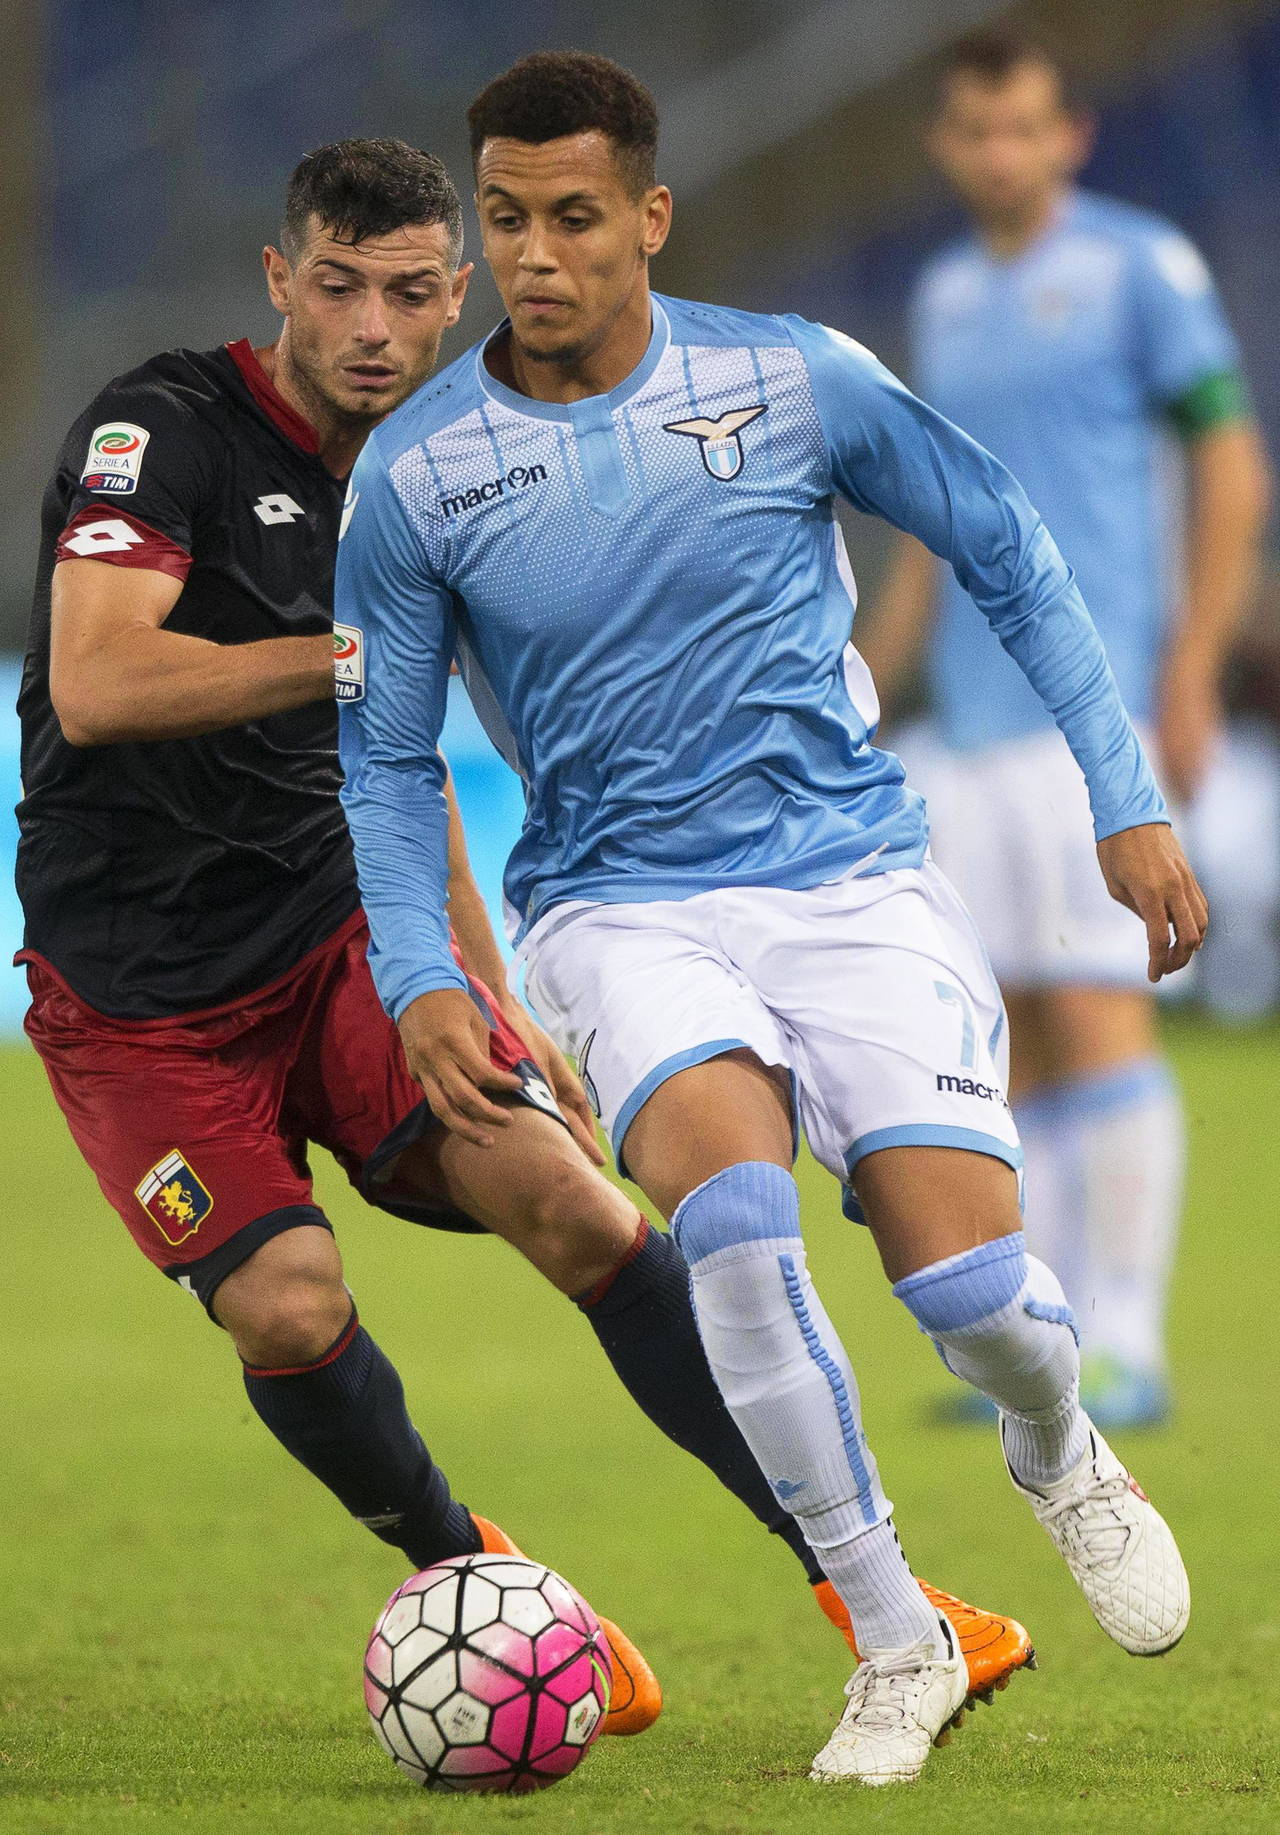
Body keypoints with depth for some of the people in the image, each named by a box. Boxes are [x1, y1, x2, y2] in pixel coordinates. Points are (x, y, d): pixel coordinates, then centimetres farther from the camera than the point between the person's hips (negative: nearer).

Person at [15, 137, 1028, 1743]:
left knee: (570, 1200, -15)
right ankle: (468, 1577, 9)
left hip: (341, 930, 5)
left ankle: (850, 1574, -13)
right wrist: (350, 653, -28)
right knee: (288, 1310, -20)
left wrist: (491, 1001, 21)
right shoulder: (161, 430, -14)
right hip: (138, 990, -5)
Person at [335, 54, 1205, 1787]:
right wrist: (421, 983, -6)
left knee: (972, 1285, -16)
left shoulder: (796, 379, -5)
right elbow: (387, 755, 8)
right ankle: (896, 1643, -16)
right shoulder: (415, 473, -4)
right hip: (623, 908, 0)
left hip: (855, 876, 0)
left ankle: (1058, 1452, 24)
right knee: (730, 1199, -31)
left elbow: (1009, 558, 8)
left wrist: (1129, 804, 5)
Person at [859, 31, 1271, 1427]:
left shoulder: (1142, 266, -2)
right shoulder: (943, 297, 16)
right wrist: (860, 691, 18)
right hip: (970, 722, 6)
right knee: (1012, 1041, 4)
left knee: (1098, 1019, -11)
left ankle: (1125, 1349, -9)